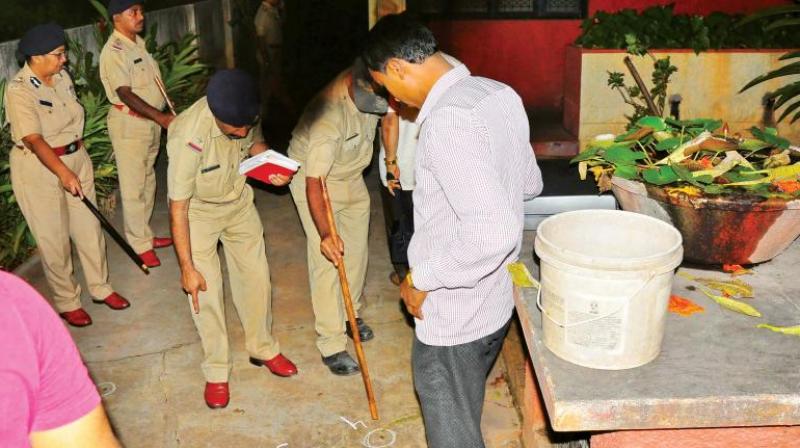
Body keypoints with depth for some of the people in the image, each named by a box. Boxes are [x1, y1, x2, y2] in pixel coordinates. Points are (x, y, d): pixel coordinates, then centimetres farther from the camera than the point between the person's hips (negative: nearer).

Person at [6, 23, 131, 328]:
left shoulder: (62, 76, 1)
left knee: (89, 228, 13)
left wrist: (76, 162, 15)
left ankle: (100, 288, 29)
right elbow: (34, 140, -28)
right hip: (39, 167, -6)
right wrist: (64, 173, -38)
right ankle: (66, 302, 20)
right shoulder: (19, 90, -20)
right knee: (54, 240, 5)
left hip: (76, 158, 6)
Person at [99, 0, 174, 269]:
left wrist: (163, 116, 13)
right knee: (133, 187, -1)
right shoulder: (114, 51, -17)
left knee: (148, 181, 17)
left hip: (151, 122, 9)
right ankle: (140, 244, 8)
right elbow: (126, 95, -25)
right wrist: (161, 117, -32)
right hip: (129, 125, -9)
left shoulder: (138, 43, 10)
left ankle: (145, 235, 30)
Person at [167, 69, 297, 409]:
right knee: (205, 292, -2)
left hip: (239, 202, 5)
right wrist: (187, 267, -23)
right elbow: (178, 209, -28)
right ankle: (216, 371, 17)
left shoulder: (245, 116, -21)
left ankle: (262, 348, 31)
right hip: (198, 212, -5)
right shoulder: (188, 138, -37)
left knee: (256, 276, 10)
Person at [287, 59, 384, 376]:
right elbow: (314, 182, -40)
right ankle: (332, 345, 0)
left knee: (356, 252, 15)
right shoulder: (329, 115, -39)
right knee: (327, 261, -8)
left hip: (351, 177, 7)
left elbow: (389, 114, 7)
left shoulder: (372, 90, -18)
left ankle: (350, 313, 36)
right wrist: (325, 234, -49)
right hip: (314, 180, -7)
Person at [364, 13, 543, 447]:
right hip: (493, 300, 9)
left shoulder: (446, 121, -28)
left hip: (452, 315, -8)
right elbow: (530, 183, 14)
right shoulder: (500, 94, 0)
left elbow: (493, 232, -36)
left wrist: (424, 277, -22)